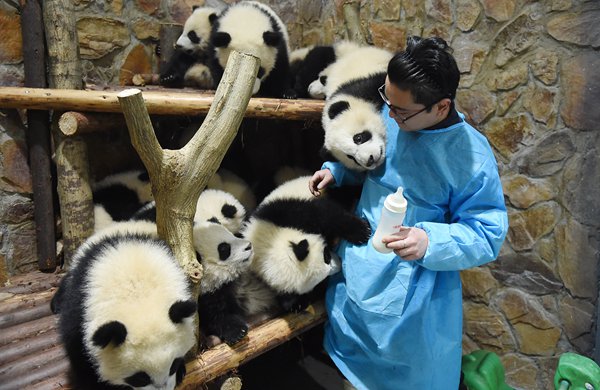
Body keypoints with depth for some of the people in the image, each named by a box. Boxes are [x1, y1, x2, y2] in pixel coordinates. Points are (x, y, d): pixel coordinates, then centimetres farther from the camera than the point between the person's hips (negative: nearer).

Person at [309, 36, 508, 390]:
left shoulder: (472, 156, -22)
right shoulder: (389, 118, -6)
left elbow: (488, 234, -18)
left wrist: (430, 242, -33)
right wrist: (335, 171, -2)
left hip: (410, 300, -5)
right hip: (355, 274, 5)